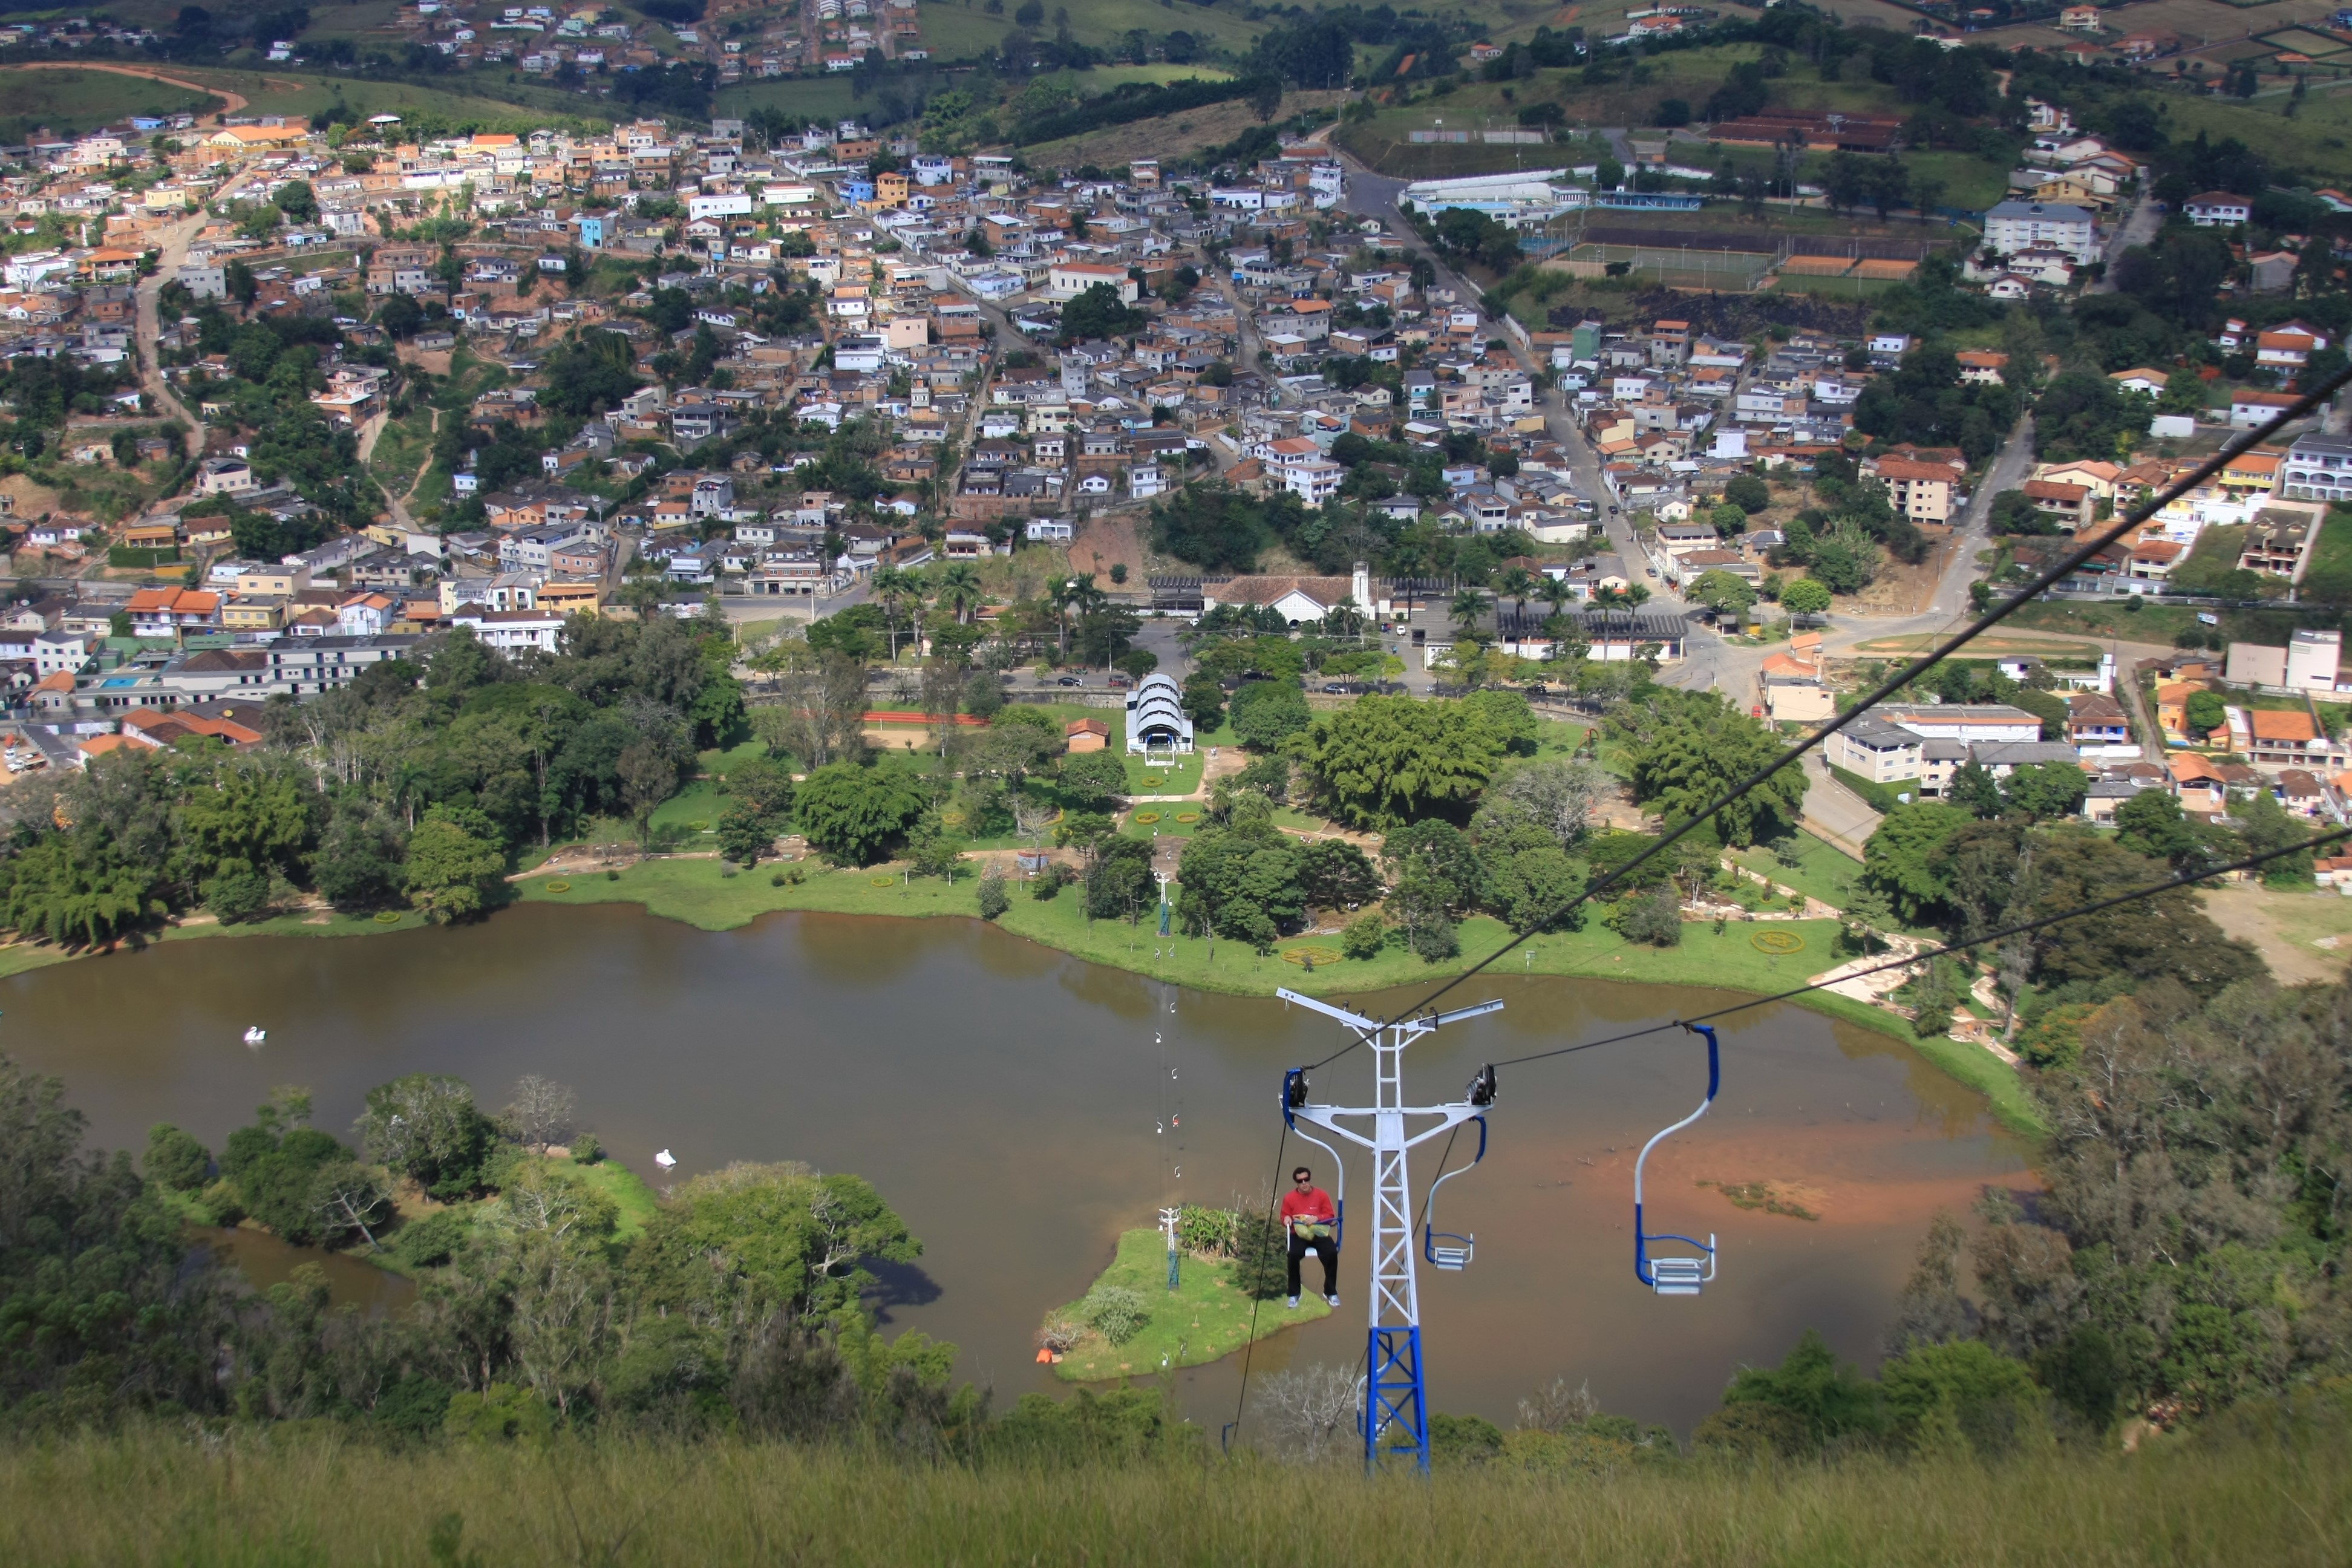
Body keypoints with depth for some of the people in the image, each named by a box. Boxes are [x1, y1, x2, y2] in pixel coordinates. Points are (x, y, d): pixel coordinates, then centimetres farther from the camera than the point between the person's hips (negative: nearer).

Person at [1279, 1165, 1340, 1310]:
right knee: (1293, 1255, -33)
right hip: (1299, 1234, 0)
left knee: (1332, 1253, -29)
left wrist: (1316, 1218, -18)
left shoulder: (1322, 1195, 2)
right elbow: (1284, 1218, 8)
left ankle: (1330, 1292, -11)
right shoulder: (1289, 1197, 2)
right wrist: (1287, 1220, -17)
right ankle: (1294, 1294, -15)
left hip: (1319, 1233, 1)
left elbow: (1331, 1216, 1)